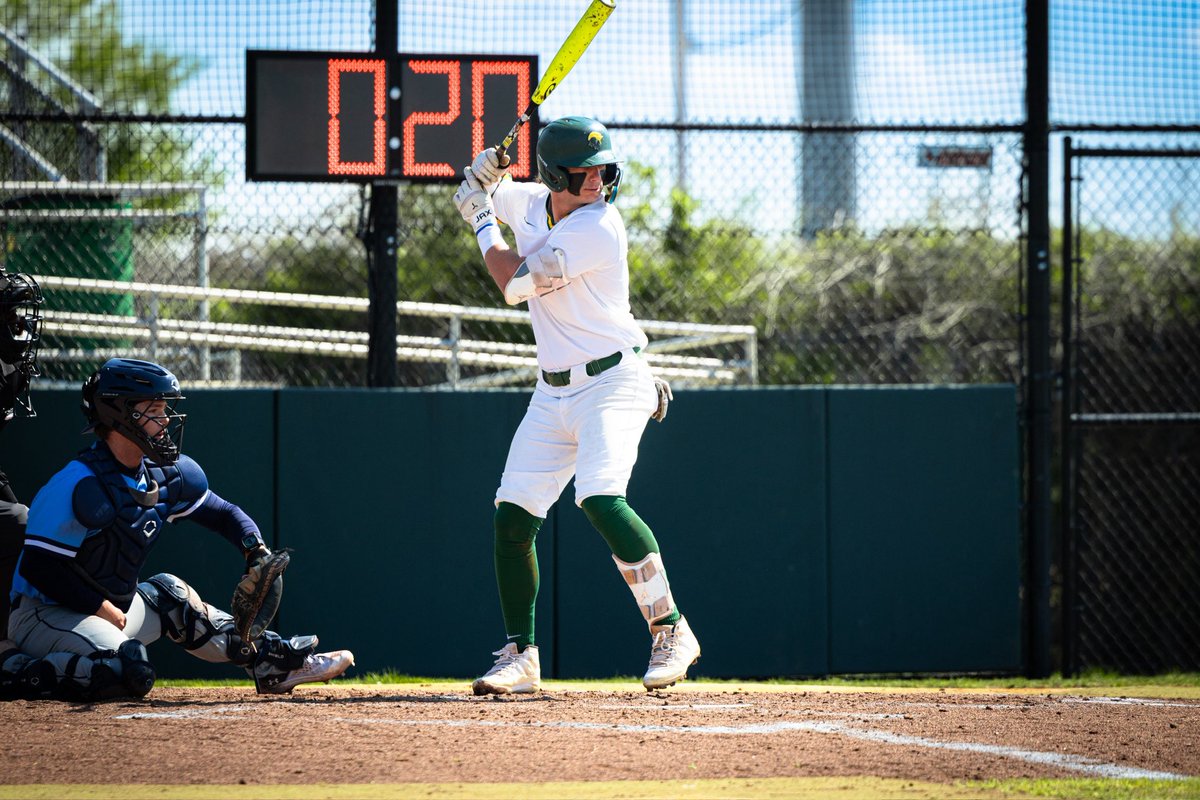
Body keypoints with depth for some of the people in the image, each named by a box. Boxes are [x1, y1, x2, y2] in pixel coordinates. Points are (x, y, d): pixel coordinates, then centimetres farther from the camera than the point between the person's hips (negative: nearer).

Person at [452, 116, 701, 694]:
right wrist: (482, 178, 0)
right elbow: (477, 195, 26)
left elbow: (516, 284, -21)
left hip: (612, 382, -8)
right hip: (553, 392, 8)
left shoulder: (597, 228, -20)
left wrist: (484, 222, -5)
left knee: (600, 499, -27)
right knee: (512, 516, 2)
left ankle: (670, 630, -18)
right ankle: (520, 655, 12)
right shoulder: (530, 202, 4)